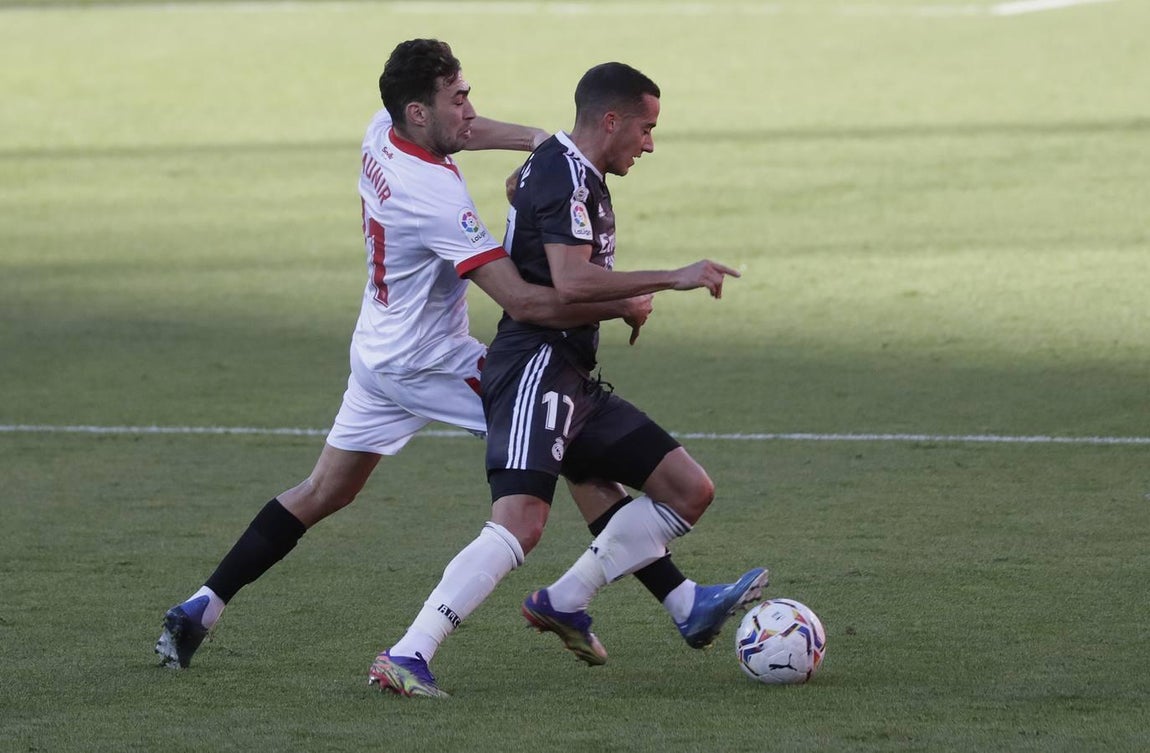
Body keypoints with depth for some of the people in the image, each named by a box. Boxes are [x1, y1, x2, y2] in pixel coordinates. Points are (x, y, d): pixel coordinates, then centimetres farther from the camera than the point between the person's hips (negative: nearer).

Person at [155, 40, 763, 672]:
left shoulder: (381, 133, -4)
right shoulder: (436, 199, -30)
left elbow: (458, 133, 20)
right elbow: (524, 302, -32)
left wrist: (533, 137, 4)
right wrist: (621, 308, -21)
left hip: (378, 354, 9)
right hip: (432, 365, -9)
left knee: (321, 493, 17)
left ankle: (200, 609, 14)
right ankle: (679, 599, -4)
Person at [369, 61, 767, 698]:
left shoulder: (566, 170, 20)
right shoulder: (566, 175, -13)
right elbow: (571, 281, -27)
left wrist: (626, 302, 28)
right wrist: (672, 279, -23)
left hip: (573, 381, 11)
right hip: (536, 366, -11)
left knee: (690, 489, 7)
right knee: (521, 523, -26)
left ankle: (563, 603, 10)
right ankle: (405, 657, -28)